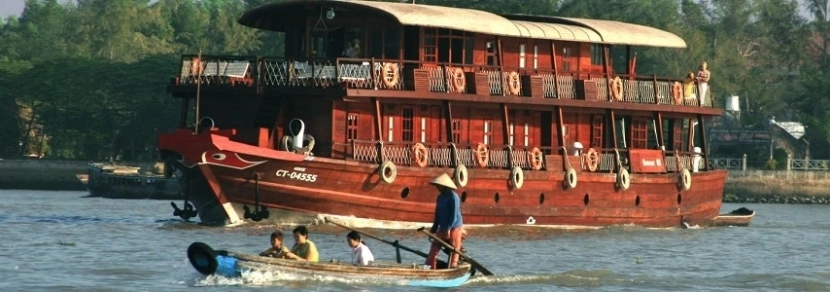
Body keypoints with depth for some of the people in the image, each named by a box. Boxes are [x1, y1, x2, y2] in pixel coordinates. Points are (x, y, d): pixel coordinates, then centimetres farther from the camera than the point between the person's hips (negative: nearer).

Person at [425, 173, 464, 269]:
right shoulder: (440, 197, 13)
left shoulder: (453, 197, -13)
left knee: (454, 251, -3)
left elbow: (454, 215, -18)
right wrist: (433, 229, 14)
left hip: (454, 228, -9)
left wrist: (448, 229, -21)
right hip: (442, 228, 9)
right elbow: (437, 215, 18)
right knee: (434, 249, 2)